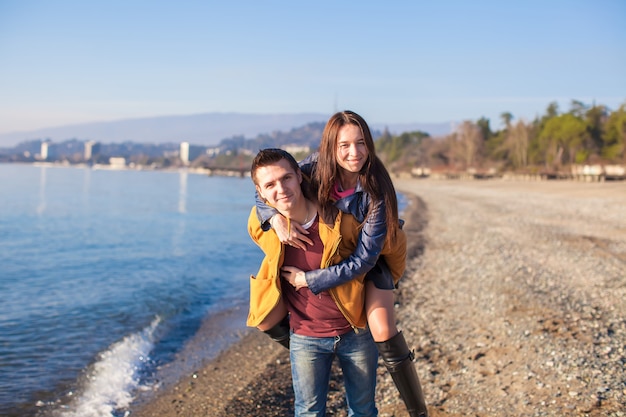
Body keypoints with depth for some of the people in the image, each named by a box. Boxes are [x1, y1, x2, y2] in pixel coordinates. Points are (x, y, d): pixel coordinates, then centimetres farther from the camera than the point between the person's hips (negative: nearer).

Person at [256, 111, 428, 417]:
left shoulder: (376, 189, -30)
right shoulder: (315, 168, -22)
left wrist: (309, 279, -31)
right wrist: (276, 219, -35)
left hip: (366, 264, -3)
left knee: (383, 331, -24)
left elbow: (364, 259, -31)